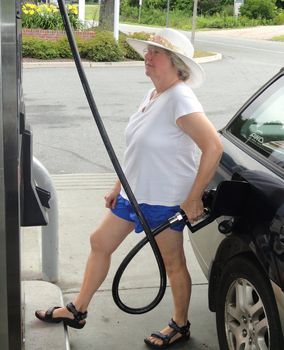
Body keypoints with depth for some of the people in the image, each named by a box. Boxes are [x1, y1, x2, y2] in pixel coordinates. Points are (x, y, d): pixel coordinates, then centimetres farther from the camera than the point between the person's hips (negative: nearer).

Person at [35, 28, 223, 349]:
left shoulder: (179, 99, -22)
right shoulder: (153, 95, 7)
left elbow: (214, 147, -28)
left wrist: (193, 199, -23)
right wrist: (119, 187, 17)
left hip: (166, 200, -10)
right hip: (134, 193, 10)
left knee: (173, 263, 8)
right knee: (100, 242, 15)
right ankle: (77, 310, 31)